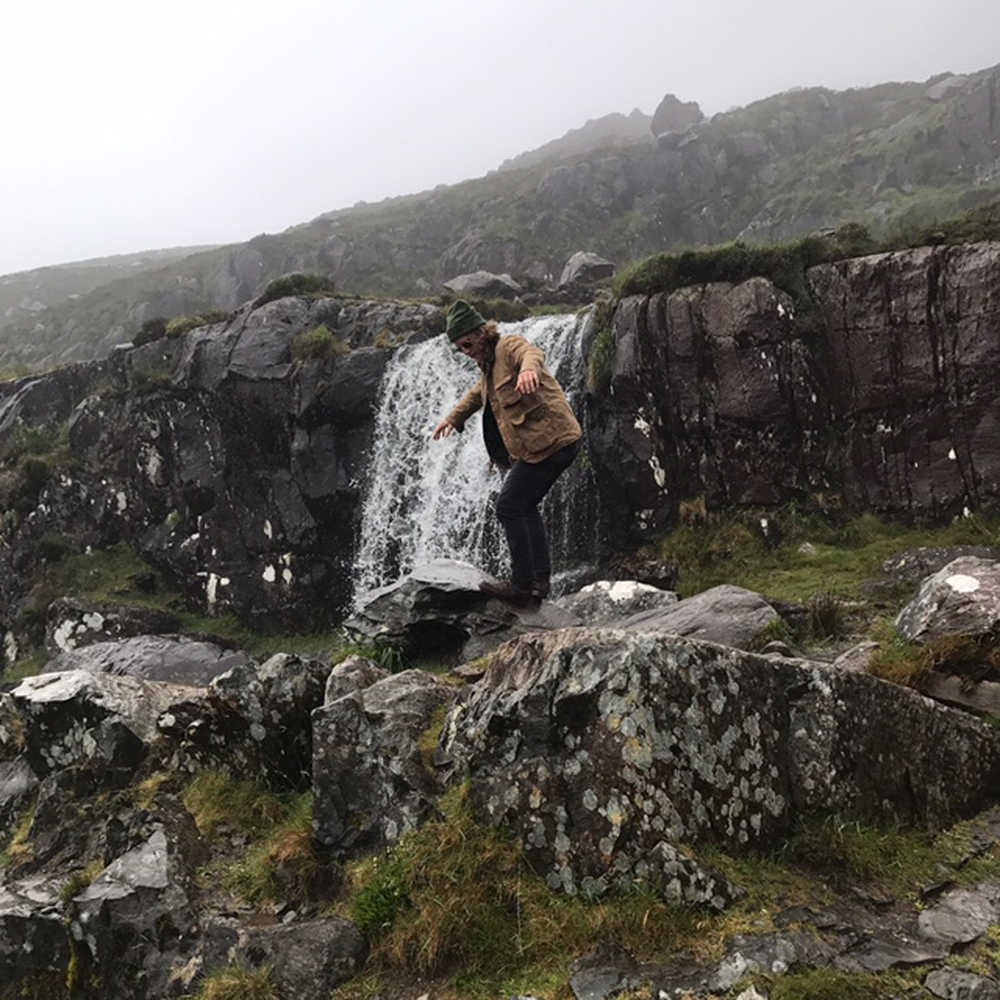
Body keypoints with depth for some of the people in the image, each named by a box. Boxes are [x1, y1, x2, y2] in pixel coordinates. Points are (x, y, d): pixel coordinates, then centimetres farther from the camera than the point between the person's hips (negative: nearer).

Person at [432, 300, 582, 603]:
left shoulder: (509, 346, -9)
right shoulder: (490, 362, 22)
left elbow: (532, 353, -34)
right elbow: (478, 393, 43)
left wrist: (529, 368, -57)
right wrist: (454, 417, 52)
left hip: (548, 440, -11)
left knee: (509, 507, -9)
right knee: (524, 507, 16)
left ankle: (522, 584, -5)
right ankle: (540, 580, 19)